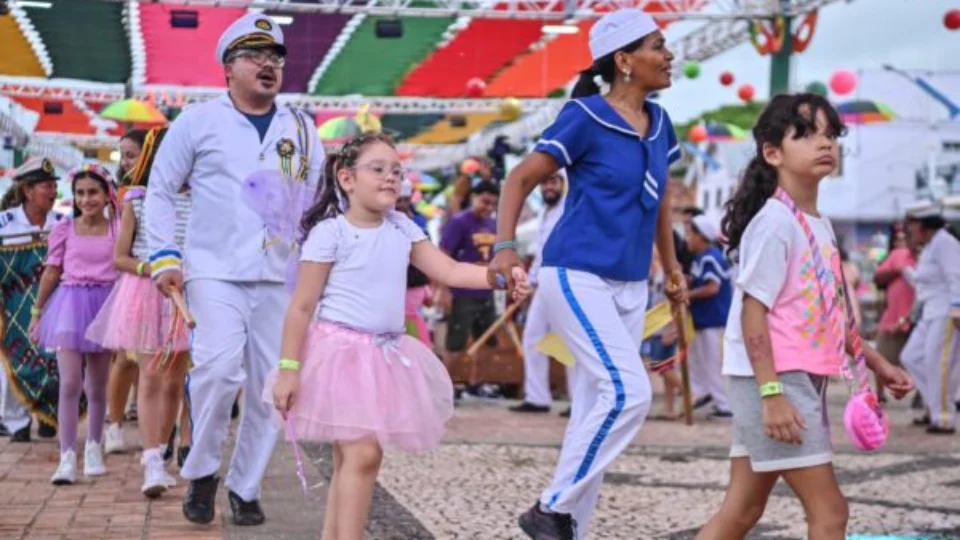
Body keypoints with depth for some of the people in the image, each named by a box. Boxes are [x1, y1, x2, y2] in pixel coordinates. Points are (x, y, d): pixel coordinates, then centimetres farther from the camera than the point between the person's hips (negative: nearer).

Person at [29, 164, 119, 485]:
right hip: (71, 302, -1)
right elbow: (52, 272, 8)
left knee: (97, 387, 11)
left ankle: (93, 449, 29)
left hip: (105, 305, 1)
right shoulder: (64, 230, 3)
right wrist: (37, 312, 11)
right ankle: (67, 457, -8)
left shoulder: (118, 229, 3)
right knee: (70, 383, -11)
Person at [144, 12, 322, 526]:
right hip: (215, 270, -4)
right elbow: (160, 191, 5)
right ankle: (201, 471, -1)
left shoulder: (301, 129, 11)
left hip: (280, 276, 4)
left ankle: (245, 487, 20)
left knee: (271, 387, 4)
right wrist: (164, 257, -5)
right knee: (221, 366, -23)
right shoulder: (198, 121, 2)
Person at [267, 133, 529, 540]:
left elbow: (450, 271, 4)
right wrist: (289, 368, -12)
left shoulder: (402, 229, 9)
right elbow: (302, 307, -9)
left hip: (384, 355, 7)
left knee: (349, 458, 11)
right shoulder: (330, 233, -9)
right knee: (363, 453, -14)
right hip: (341, 351, -7)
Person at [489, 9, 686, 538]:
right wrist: (505, 246, -21)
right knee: (629, 392, -18)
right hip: (577, 276, -7)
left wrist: (672, 267, 25)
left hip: (630, 287, 7)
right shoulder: (586, 118, -11)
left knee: (595, 409, 9)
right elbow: (521, 179, -9)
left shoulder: (658, 122, 9)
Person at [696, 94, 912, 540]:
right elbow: (753, 311, -18)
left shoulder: (819, 225, 14)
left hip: (803, 379, 9)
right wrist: (772, 393, -23)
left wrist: (875, 362, 24)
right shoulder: (775, 221, -14)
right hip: (774, 379, -9)